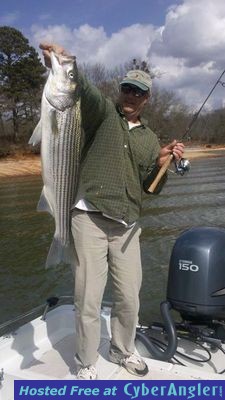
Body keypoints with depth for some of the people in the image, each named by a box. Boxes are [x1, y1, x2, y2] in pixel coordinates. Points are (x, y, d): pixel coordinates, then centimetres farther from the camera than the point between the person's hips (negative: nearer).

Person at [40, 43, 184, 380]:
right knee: (88, 299, -2)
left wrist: (163, 162, -2)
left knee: (129, 298, 10)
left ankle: (123, 351, 36)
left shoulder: (150, 139, 16)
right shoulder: (103, 113, 4)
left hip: (127, 225, 4)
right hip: (90, 217, -4)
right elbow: (83, 89, -20)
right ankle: (86, 365, 20)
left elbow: (150, 186, 16)